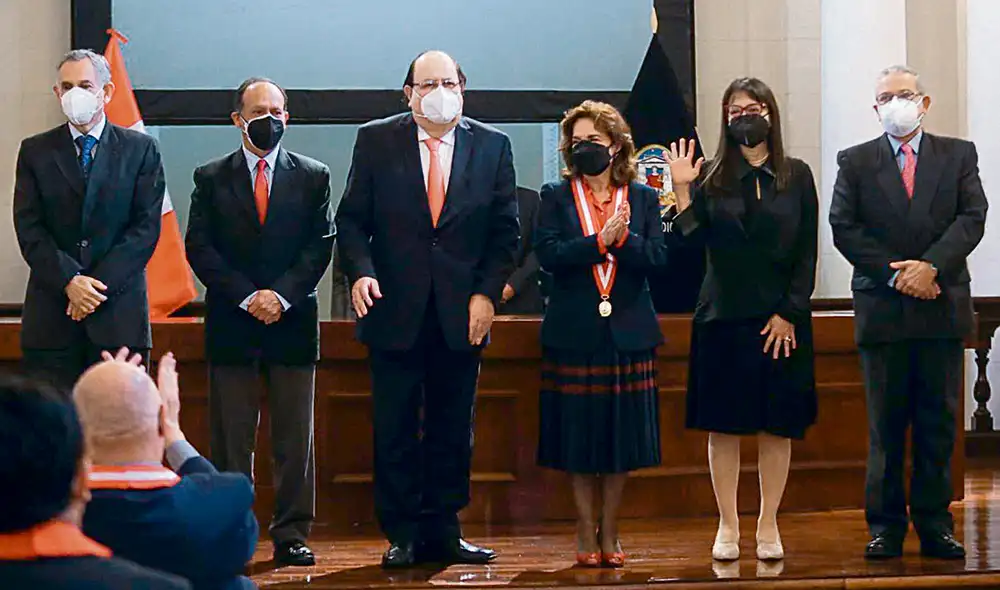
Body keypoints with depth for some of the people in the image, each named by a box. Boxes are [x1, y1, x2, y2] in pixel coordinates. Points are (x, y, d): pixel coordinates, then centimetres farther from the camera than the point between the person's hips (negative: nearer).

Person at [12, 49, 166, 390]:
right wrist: (69, 281, -12)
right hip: (51, 317, 1)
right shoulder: (36, 152, 11)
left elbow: (146, 227, 0)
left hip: (119, 313, -1)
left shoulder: (140, 150, 7)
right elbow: (29, 230, 3)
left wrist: (98, 284, -10)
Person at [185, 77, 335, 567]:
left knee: (294, 439, 1)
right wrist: (247, 297, -10)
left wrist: (282, 295, -11)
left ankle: (291, 535, 6)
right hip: (231, 326, 0)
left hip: (293, 324, 0)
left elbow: (320, 245, 3)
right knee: (230, 440, 2)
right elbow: (199, 248, 0)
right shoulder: (211, 178, 7)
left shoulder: (313, 177, 8)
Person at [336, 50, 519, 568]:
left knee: (453, 429, 7)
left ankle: (442, 533, 16)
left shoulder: (493, 146, 5)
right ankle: (402, 536, 11)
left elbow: (504, 230, 6)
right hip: (396, 311, -1)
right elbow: (352, 218, 3)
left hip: (463, 312, 1)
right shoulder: (376, 141, 3)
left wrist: (488, 293, -4)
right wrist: (360, 271, -14)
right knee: (395, 429, 2)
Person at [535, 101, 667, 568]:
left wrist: (623, 238, -19)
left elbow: (656, 258, -2)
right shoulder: (556, 197, 4)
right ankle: (585, 531, 13)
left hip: (628, 332, 1)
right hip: (574, 333, -1)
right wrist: (600, 241, -18)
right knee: (579, 437, 3)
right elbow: (549, 254, -9)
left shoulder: (642, 198, 8)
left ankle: (609, 532, 15)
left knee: (622, 435, 4)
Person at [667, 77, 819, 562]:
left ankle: (768, 525, 12)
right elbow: (691, 241, -7)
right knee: (723, 426, 3)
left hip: (781, 320, 0)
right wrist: (681, 190, -15)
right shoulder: (711, 177, 4)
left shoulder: (796, 176, 4)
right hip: (723, 317, 0)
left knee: (778, 426, 3)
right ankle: (727, 526, 11)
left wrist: (789, 313, -6)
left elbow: (806, 253, 2)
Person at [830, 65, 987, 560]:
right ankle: (886, 525, 6)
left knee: (939, 423, 4)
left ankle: (934, 523, 9)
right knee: (885, 425, 2)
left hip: (943, 310, 1)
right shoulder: (855, 162, 7)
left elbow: (971, 218, -1)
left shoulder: (958, 156, 9)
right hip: (882, 310, -1)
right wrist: (894, 274, -11)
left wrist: (931, 266, -15)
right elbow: (844, 228, -1)